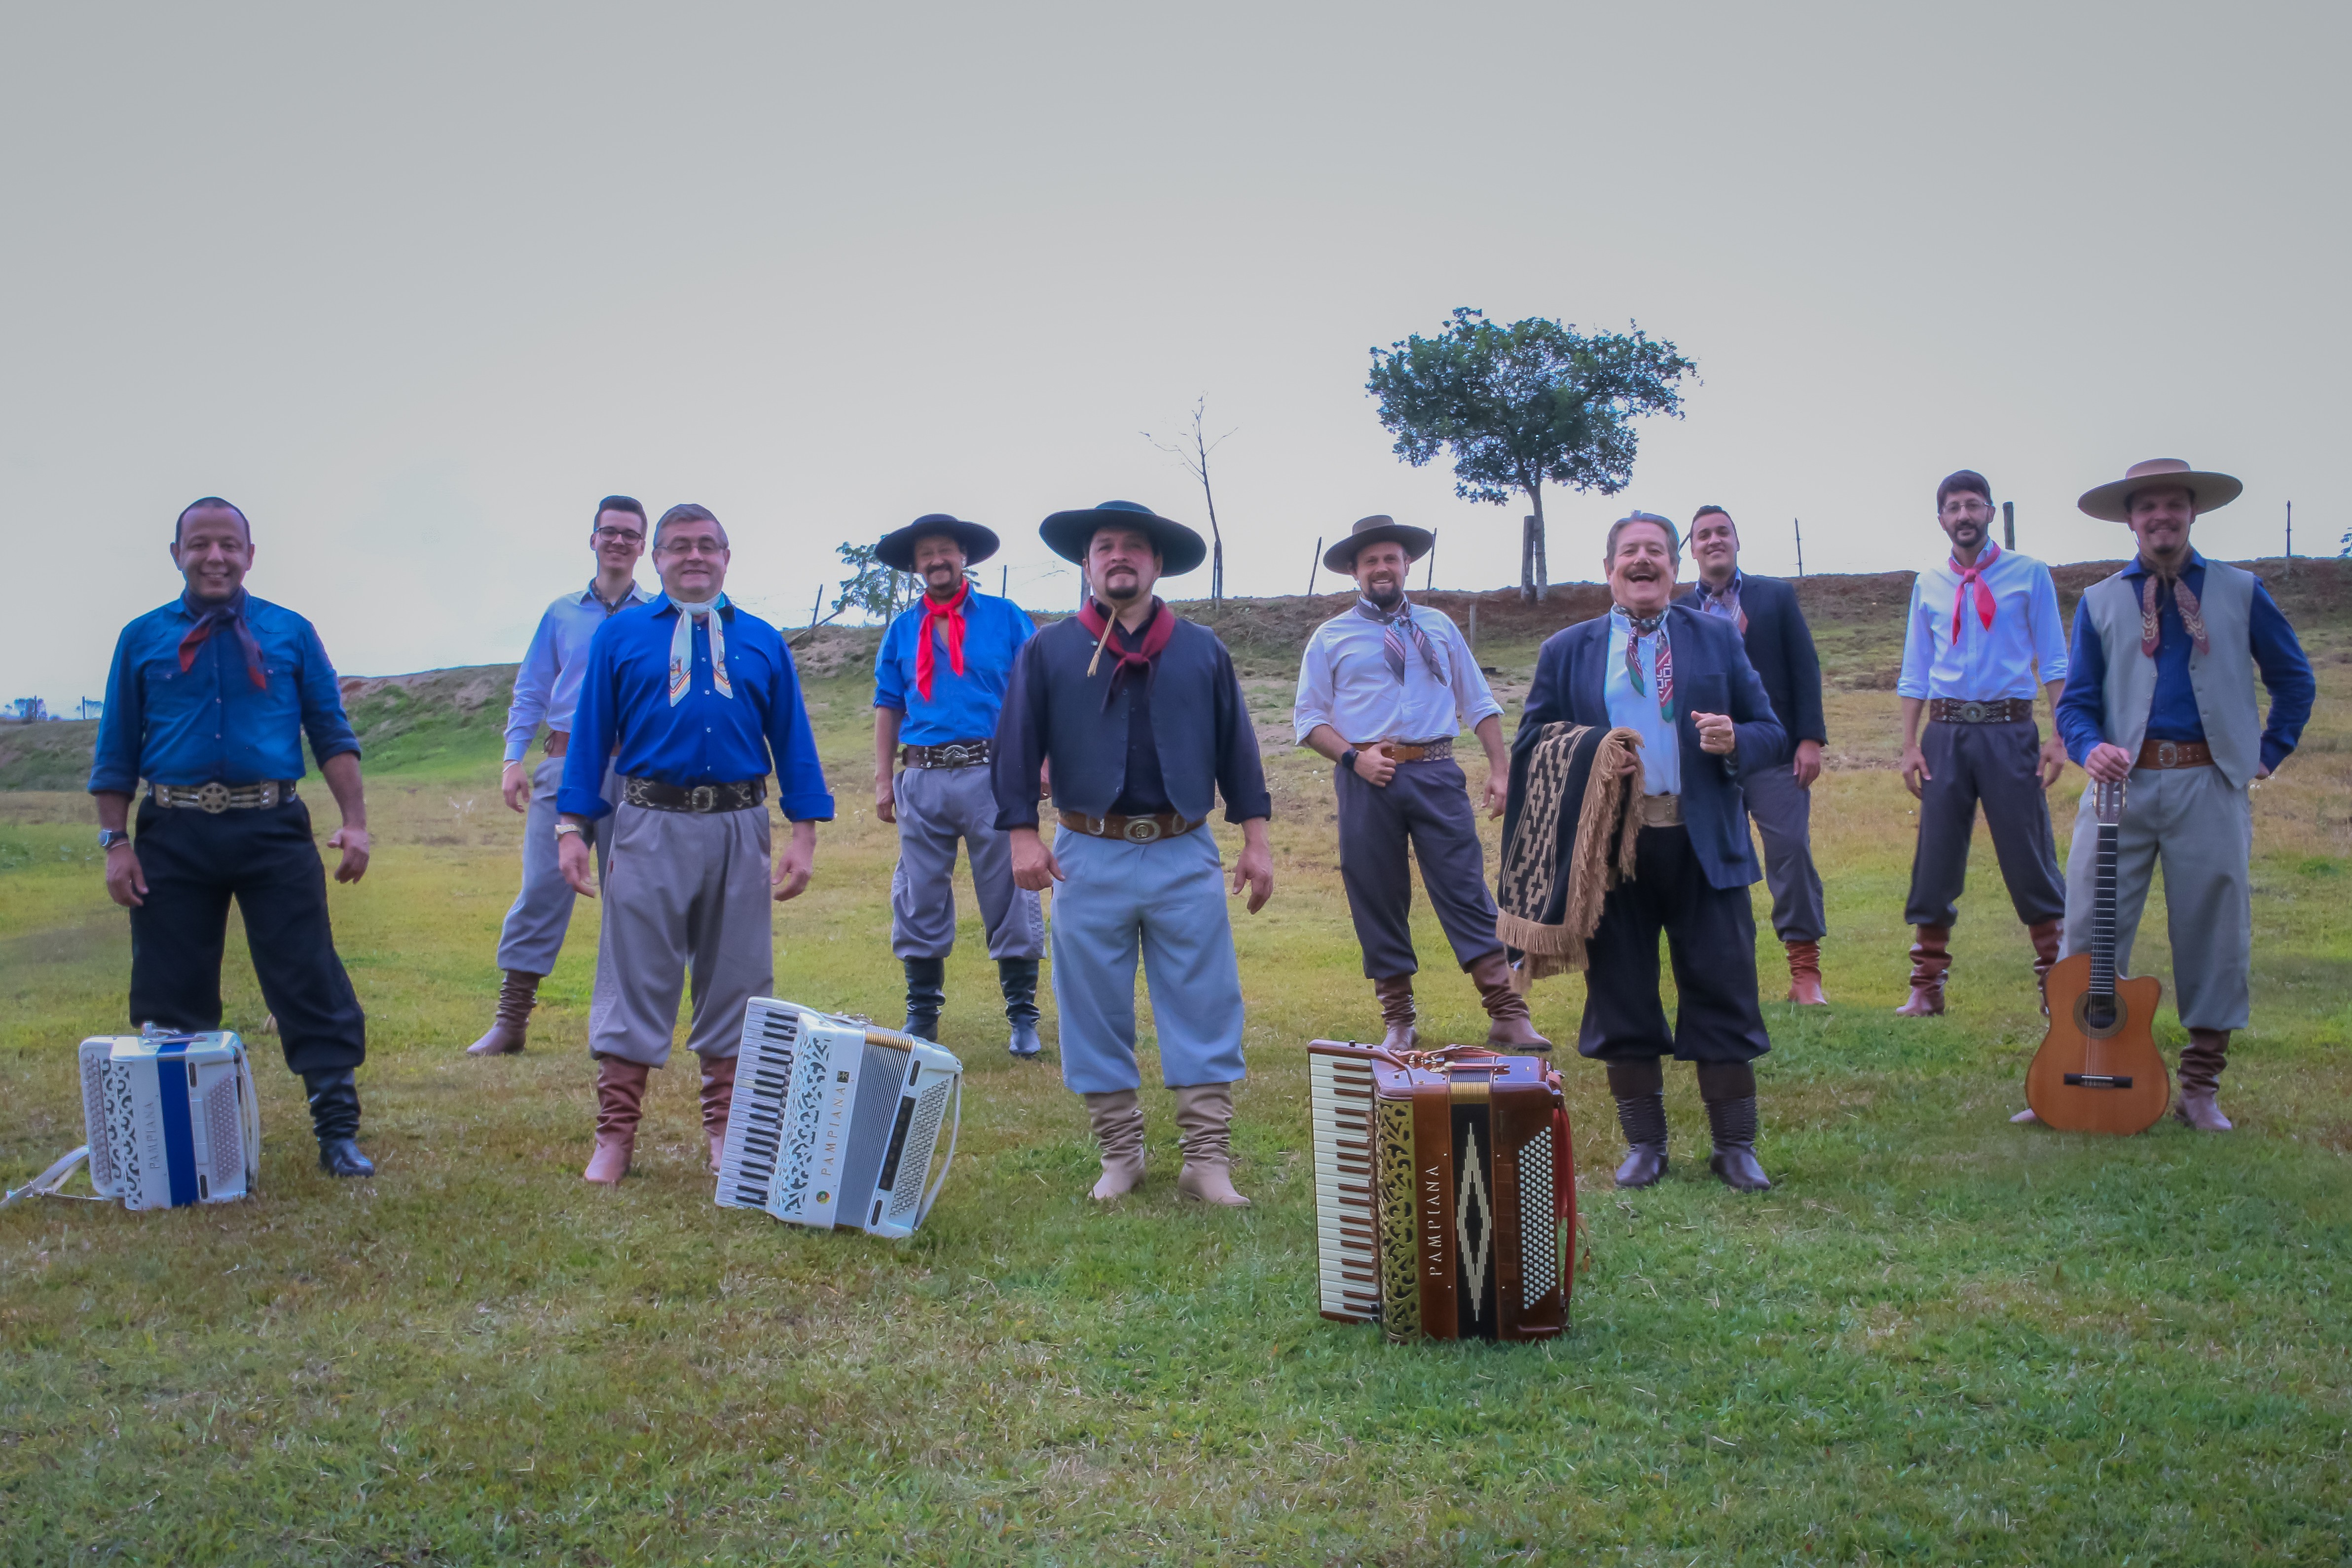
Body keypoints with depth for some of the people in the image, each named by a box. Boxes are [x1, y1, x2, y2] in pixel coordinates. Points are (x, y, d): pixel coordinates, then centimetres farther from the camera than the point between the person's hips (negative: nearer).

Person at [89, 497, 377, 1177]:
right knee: (169, 996, 8)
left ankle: (338, 1132, 2)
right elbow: (116, 753, 10)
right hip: (174, 836, 1)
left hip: (274, 829, -1)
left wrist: (355, 823, -3)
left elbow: (332, 736, 7)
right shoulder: (143, 638, 10)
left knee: (311, 984, -4)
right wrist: (115, 843, 3)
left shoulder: (290, 634, 8)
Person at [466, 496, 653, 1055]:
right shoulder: (561, 613, 14)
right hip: (564, 763, 1)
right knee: (542, 885, -5)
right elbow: (530, 692, 14)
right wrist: (514, 757, 2)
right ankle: (511, 1019, -1)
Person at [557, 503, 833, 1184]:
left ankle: (726, 1128, 19)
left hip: (738, 829, 2)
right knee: (634, 979, 1)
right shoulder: (621, 635, 8)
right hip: (650, 826, -1)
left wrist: (804, 835, 3)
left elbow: (793, 741, 10)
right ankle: (614, 1134, 8)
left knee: (736, 980, 7)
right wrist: (572, 827, -1)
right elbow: (590, 733, 6)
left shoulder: (762, 642, 11)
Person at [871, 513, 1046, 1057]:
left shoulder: (1007, 619, 5)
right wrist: (883, 780, 8)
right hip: (922, 781, 3)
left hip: (992, 773, -3)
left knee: (1010, 895, -1)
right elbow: (888, 708, 14)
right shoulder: (901, 631, 13)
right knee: (920, 899, 6)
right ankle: (921, 1017, 18)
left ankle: (1023, 1017, 7)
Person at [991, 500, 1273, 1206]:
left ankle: (1207, 1160, 6)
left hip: (1185, 857, 1)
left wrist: (1256, 839, 6)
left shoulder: (1202, 651, 10)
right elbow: (1015, 749, 3)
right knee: (1096, 1014, 5)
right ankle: (1120, 1154, 18)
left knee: (1206, 1010, -1)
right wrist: (1022, 835, -6)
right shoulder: (1048, 651, 5)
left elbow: (1236, 749, 11)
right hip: (1090, 857, -1)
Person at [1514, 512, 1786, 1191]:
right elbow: (1530, 747, 10)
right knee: (1621, 996, 5)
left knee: (1723, 992, 1)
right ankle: (1644, 1144, 19)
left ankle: (1736, 1147, 13)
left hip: (1704, 847, 0)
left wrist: (1734, 741, -13)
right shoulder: (1566, 651, 11)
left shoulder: (1718, 639, 11)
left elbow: (1772, 735, 10)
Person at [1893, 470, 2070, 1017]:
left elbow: (2053, 660, 1)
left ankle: (2056, 983, 12)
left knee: (2030, 858, 0)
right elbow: (1915, 672, 11)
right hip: (1945, 732, 2)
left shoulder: (2029, 574, 4)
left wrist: (2061, 736, -7)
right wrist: (1909, 745, 3)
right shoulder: (1928, 585, 10)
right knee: (1935, 860, 3)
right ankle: (1927, 987, 12)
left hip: (2009, 730, -2)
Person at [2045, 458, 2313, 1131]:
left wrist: (2271, 750, 11)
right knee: (2091, 934, -3)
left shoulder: (2240, 593, 10)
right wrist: (2091, 747, -12)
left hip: (2210, 786, 0)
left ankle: (2200, 1090, 13)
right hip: (2124, 782, 0)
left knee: (2214, 938, 3)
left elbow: (2293, 676, 19)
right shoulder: (2100, 603, 9)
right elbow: (2076, 701, 8)